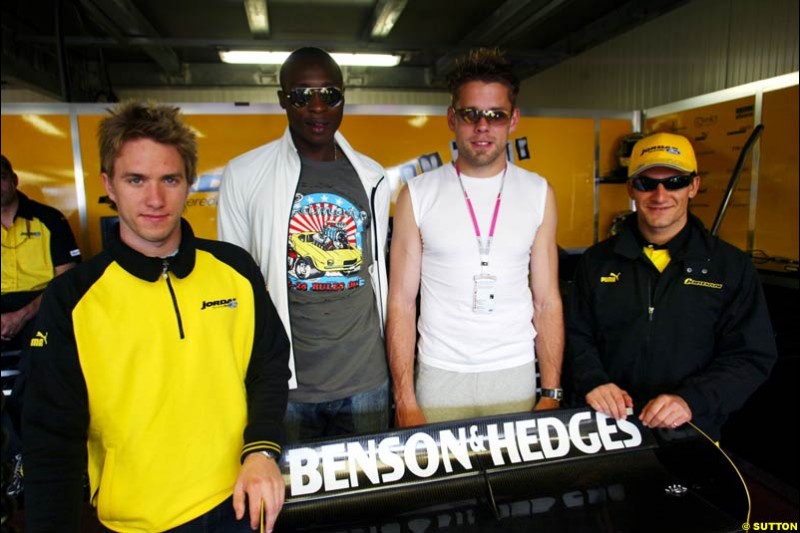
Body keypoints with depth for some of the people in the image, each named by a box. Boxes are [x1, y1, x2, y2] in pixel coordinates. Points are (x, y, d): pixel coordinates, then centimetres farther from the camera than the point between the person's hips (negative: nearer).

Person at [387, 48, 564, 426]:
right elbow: (401, 302, -4)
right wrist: (405, 402, -8)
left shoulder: (538, 194, 1)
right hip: (440, 376, -1)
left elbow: (547, 301, 3)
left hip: (517, 375, 2)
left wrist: (551, 393, -1)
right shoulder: (418, 195, -4)